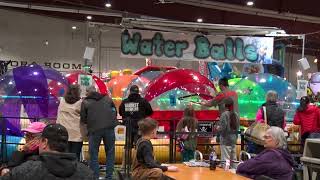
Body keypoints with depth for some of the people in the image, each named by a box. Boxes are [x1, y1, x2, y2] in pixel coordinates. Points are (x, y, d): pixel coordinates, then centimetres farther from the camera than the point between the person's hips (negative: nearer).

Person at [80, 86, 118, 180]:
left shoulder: (85, 102, 6)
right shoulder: (107, 98, 15)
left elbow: (83, 119, 5)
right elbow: (115, 111, 20)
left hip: (94, 129, -2)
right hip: (109, 128, 2)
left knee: (93, 154, 8)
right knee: (110, 152, 11)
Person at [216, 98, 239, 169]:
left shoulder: (224, 114, -14)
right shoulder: (236, 115, 4)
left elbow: (222, 128, -17)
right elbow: (238, 127, 11)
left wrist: (217, 128, 2)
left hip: (226, 140, -7)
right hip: (234, 140, 7)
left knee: (225, 161, -4)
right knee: (233, 160, 14)